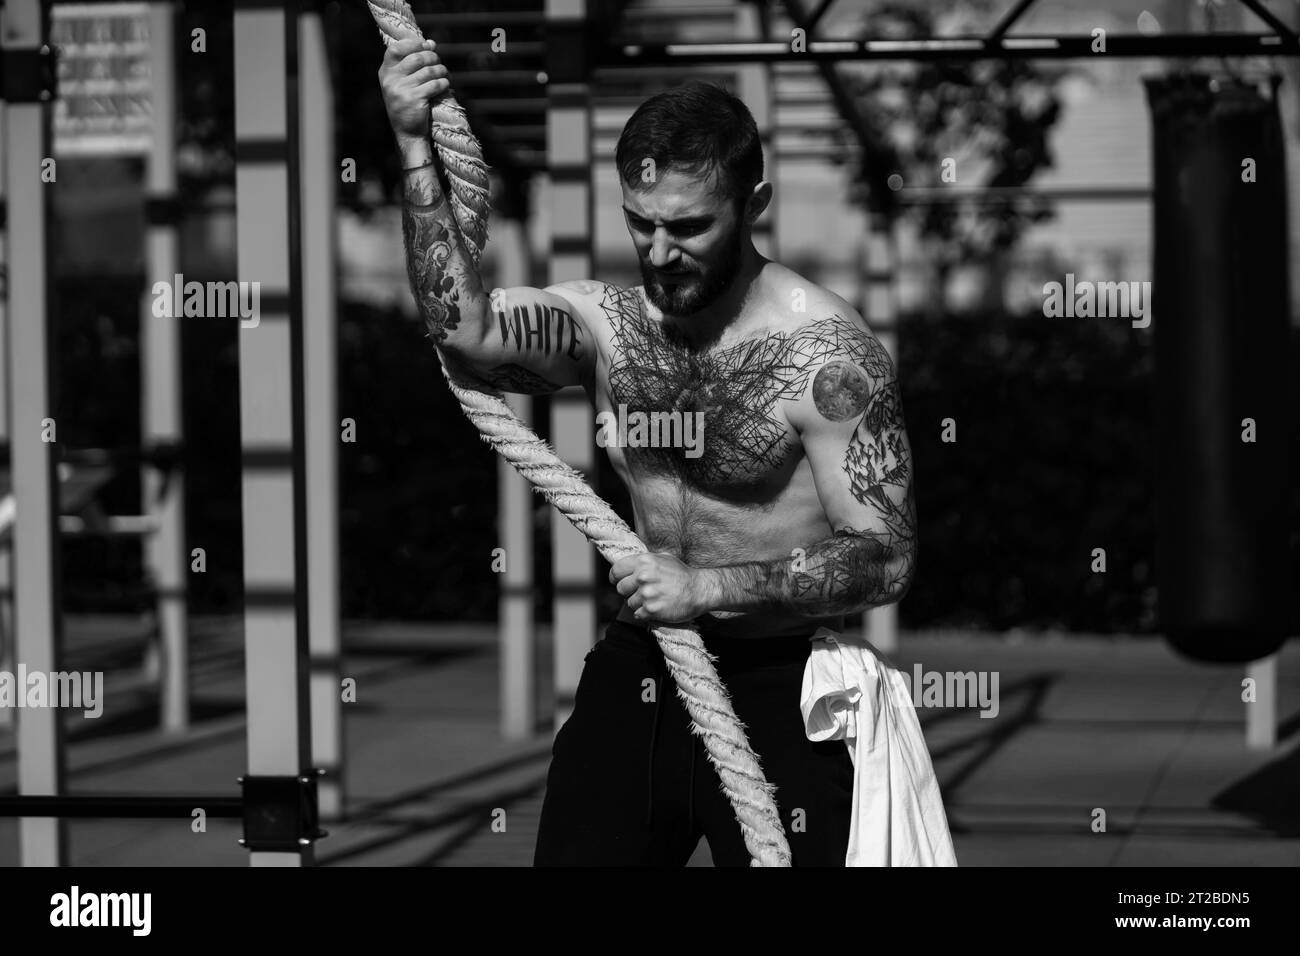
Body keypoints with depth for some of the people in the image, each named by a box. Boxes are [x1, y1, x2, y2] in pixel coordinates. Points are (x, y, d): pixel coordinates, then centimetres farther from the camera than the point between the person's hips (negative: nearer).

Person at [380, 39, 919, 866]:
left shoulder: (824, 352, -15)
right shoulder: (607, 323, -1)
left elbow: (885, 558, -17)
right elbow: (465, 327, -19)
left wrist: (708, 588, -23)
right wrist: (417, 150, -23)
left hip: (778, 691, -5)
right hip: (638, 675, 5)